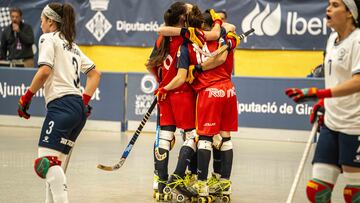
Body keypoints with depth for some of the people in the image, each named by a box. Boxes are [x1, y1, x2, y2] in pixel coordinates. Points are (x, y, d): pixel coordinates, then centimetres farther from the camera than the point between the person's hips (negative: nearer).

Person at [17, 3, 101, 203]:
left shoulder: (48, 38, 2)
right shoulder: (72, 45, 26)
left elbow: (45, 71, -12)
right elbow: (95, 73, 26)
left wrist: (27, 97, -4)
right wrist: (85, 101, 22)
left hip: (61, 104, -9)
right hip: (79, 108, 9)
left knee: (46, 161, -17)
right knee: (54, 163, 11)